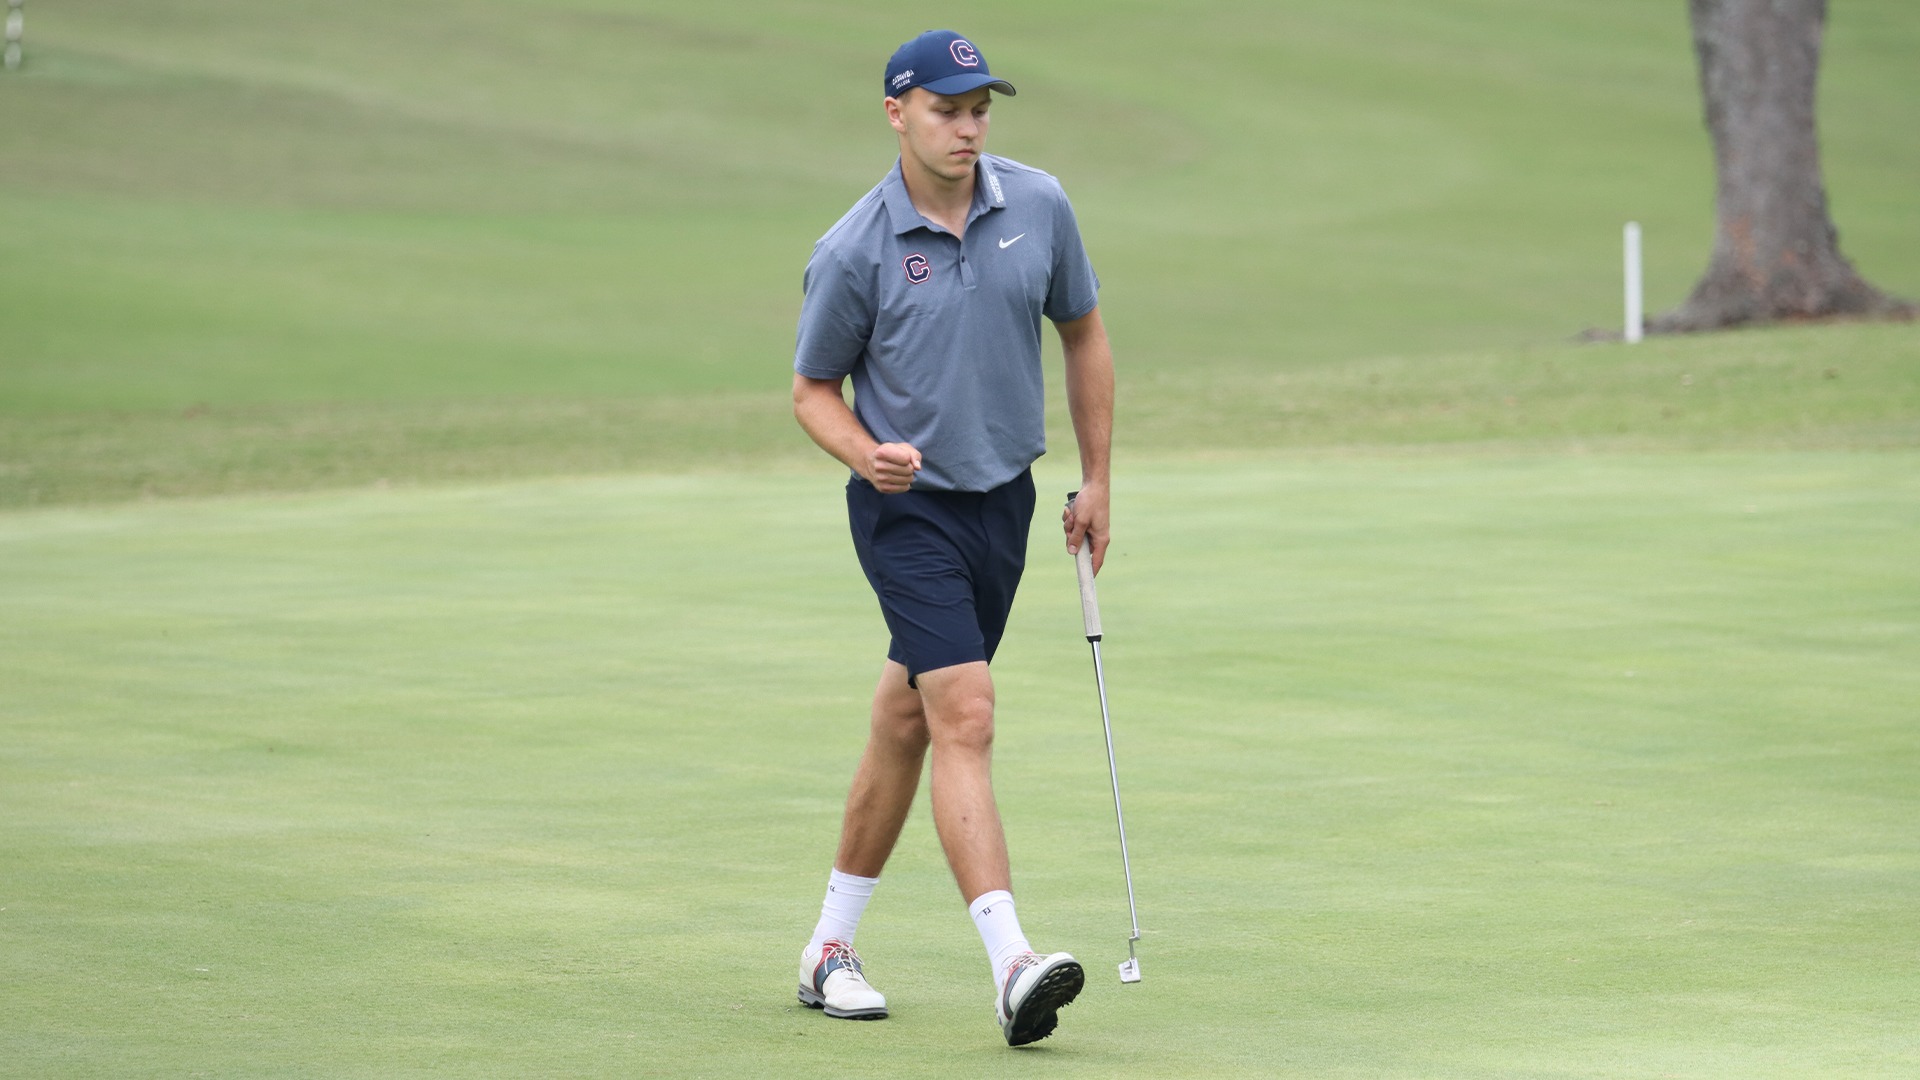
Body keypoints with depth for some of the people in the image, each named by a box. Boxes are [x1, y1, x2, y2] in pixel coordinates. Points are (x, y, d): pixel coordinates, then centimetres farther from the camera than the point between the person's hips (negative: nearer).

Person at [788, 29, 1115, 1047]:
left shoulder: (1038, 206, -2)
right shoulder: (852, 253, -13)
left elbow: (1083, 334, 12)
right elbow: (812, 389, -2)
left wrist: (1096, 481, 12)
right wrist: (868, 454, -22)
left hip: (1003, 502, 5)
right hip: (908, 506, -5)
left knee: (905, 723, 15)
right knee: (965, 717, -18)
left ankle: (831, 945, 27)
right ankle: (1012, 968, -27)